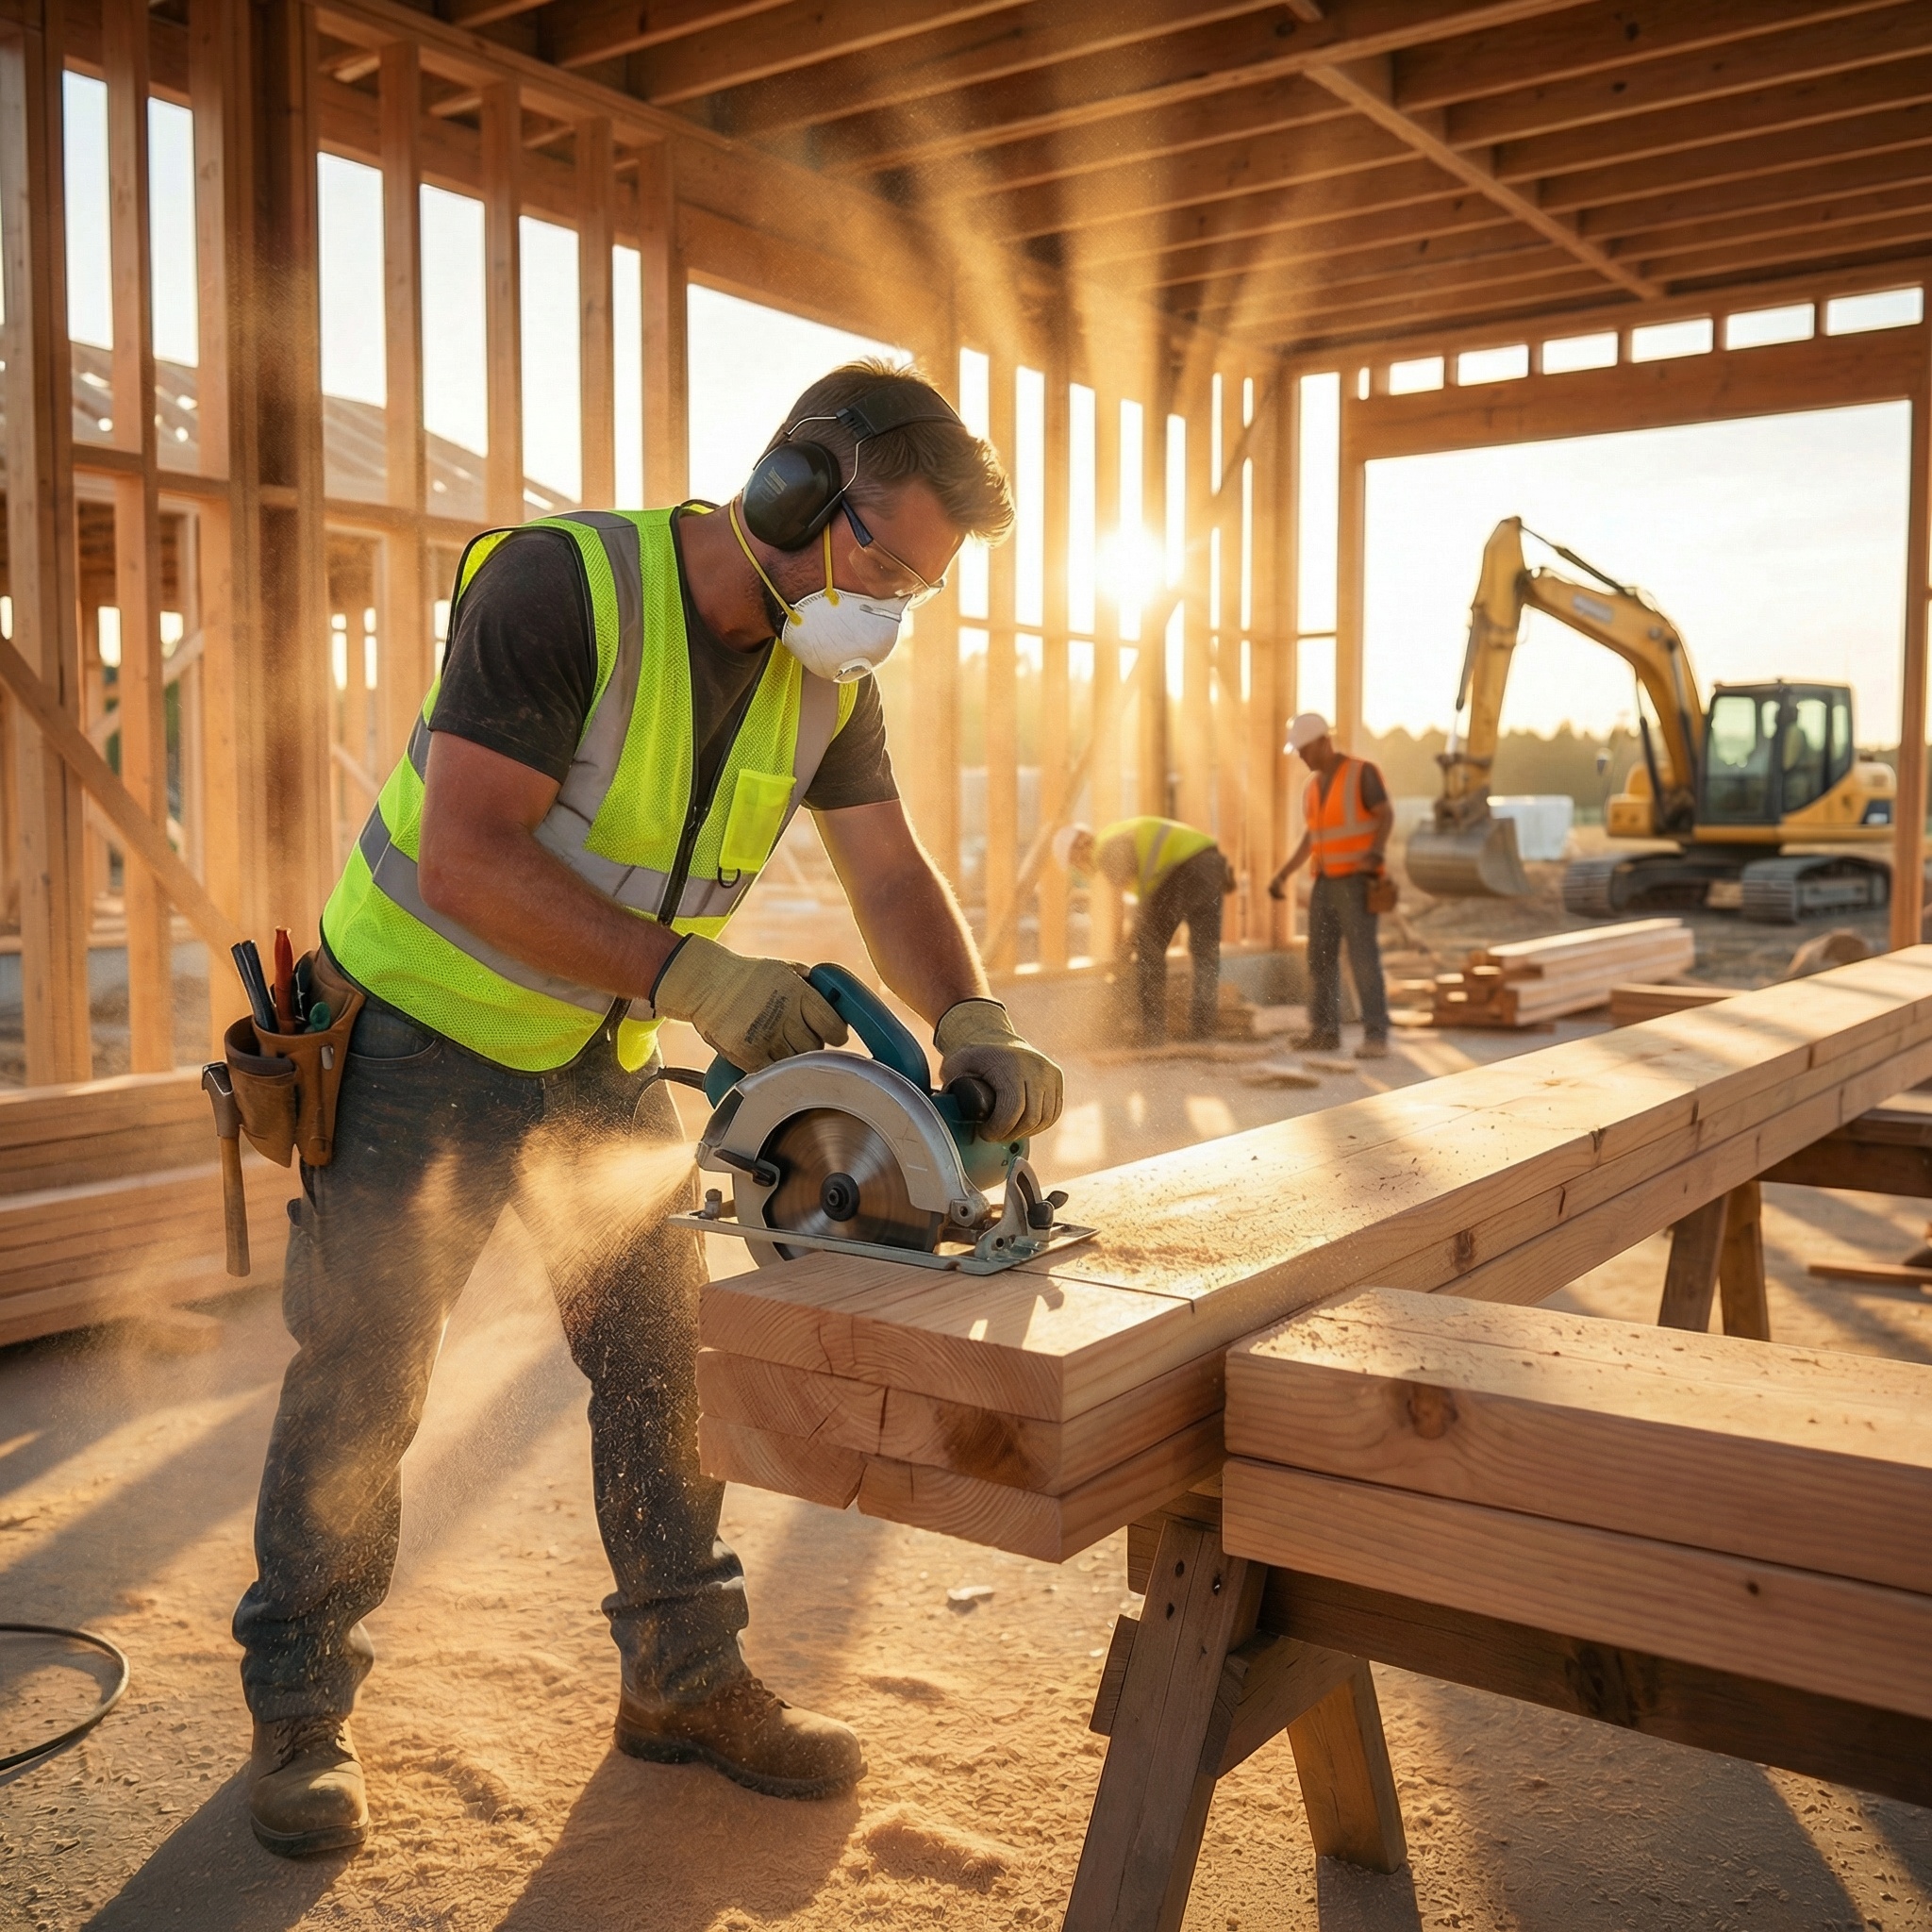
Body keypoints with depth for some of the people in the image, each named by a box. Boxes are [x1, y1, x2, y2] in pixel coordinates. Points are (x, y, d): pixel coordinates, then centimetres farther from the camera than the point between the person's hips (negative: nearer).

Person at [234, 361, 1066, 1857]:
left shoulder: (827, 670, -4)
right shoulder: (562, 585, -27)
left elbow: (892, 874, -3)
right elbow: (465, 858, -33)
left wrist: (974, 1023, -22)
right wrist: (693, 977, -38)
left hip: (599, 1059, 6)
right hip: (423, 1031, -6)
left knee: (664, 1362, 8)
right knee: (361, 1378, 3)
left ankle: (686, 1680, 24)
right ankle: (300, 1709, 22)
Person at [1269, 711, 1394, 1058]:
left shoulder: (1362, 772, -9)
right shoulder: (1315, 784, 15)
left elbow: (1387, 816, -18)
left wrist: (1375, 853, -38)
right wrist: (1283, 875, 13)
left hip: (1357, 881, -8)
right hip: (1326, 882, 8)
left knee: (1363, 957, -14)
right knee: (1321, 956, 6)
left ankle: (1376, 1036, -11)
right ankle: (1325, 1033, 14)